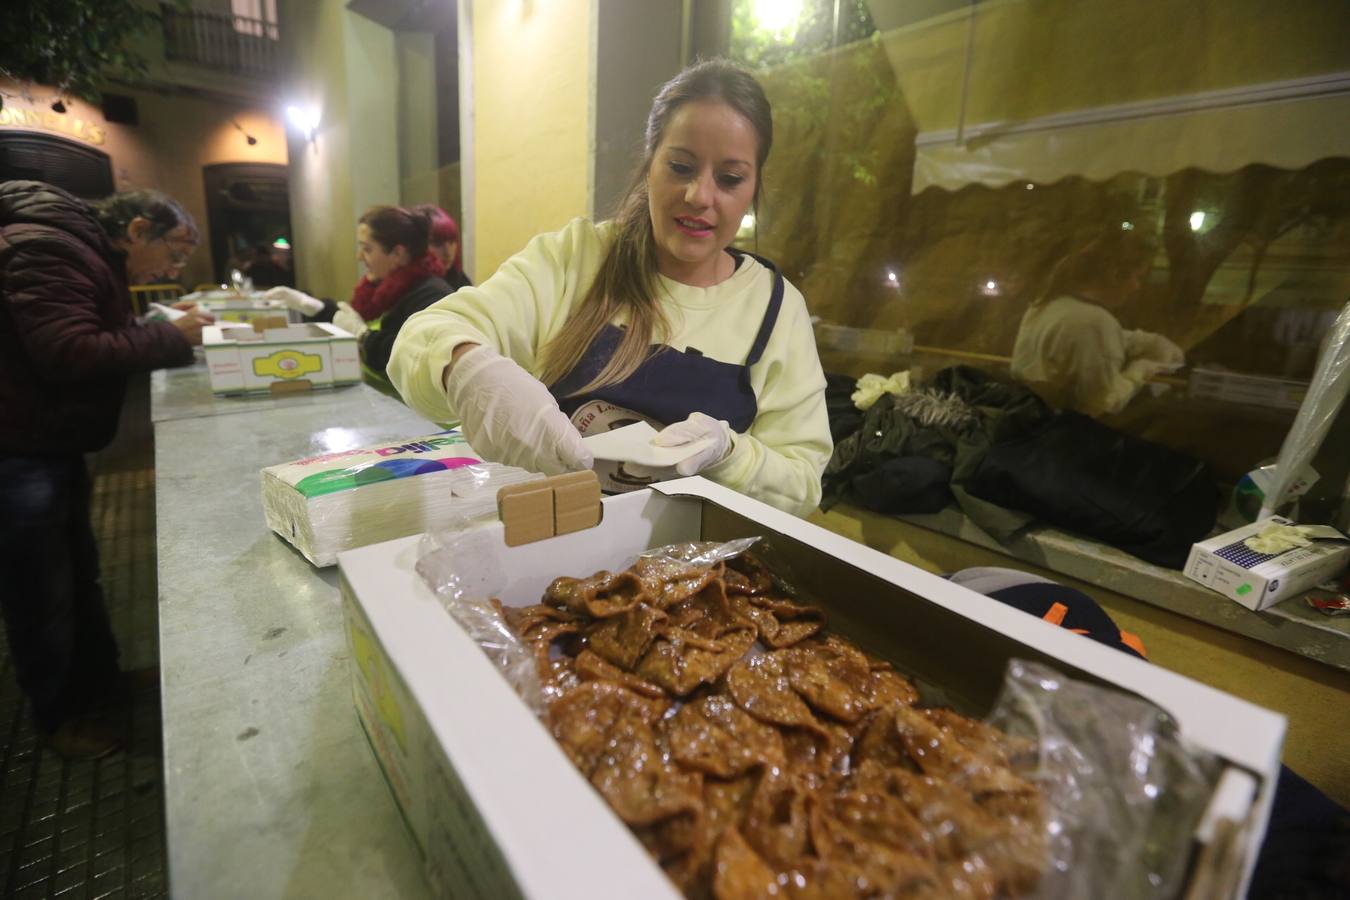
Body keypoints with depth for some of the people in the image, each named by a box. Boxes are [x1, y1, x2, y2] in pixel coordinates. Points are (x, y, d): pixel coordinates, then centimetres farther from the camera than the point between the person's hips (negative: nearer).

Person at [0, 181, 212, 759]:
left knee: (78, 571, 21)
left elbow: (105, 343, 12)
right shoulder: (49, 248, -19)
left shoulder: (93, 257, 13)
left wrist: (170, 336, -4)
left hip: (54, 447, 10)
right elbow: (69, 354, -29)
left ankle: (98, 678, 39)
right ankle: (60, 714, 24)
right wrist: (169, 338, -22)